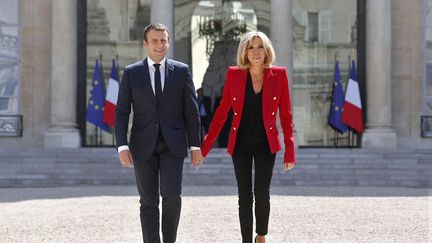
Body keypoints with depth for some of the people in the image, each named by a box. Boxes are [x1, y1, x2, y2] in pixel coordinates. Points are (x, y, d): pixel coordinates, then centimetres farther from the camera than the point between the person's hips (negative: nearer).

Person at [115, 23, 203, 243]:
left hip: (173, 145, -1)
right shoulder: (131, 73, 4)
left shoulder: (181, 71, 4)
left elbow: (191, 111, 5)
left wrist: (195, 145, 1)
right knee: (148, 201, 2)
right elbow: (121, 113, 1)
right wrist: (122, 146, -9)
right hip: (143, 146, 1)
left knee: (171, 193, -15)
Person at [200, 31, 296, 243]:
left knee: (262, 193, -11)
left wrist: (290, 151, -3)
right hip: (240, 144, 1)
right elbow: (221, 112, 3)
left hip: (266, 144, -1)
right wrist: (205, 146, 1)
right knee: (244, 196, 2)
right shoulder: (234, 75, -3)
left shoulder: (279, 75, -4)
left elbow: (286, 115, 0)